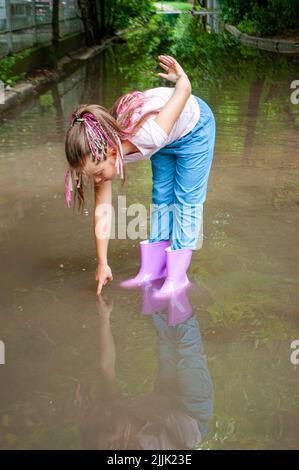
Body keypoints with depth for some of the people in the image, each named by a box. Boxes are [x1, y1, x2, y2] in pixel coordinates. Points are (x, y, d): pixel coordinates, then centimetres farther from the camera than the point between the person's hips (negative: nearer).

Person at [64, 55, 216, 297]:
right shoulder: (101, 153, -24)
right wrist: (102, 264, -13)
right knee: (161, 197, 6)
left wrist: (181, 77, -8)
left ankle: (177, 276, 1)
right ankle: (152, 268, 15)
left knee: (187, 199, -4)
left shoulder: (148, 135, -45)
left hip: (194, 126, -5)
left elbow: (184, 90, -32)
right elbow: (102, 212, -17)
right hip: (168, 139, 5)